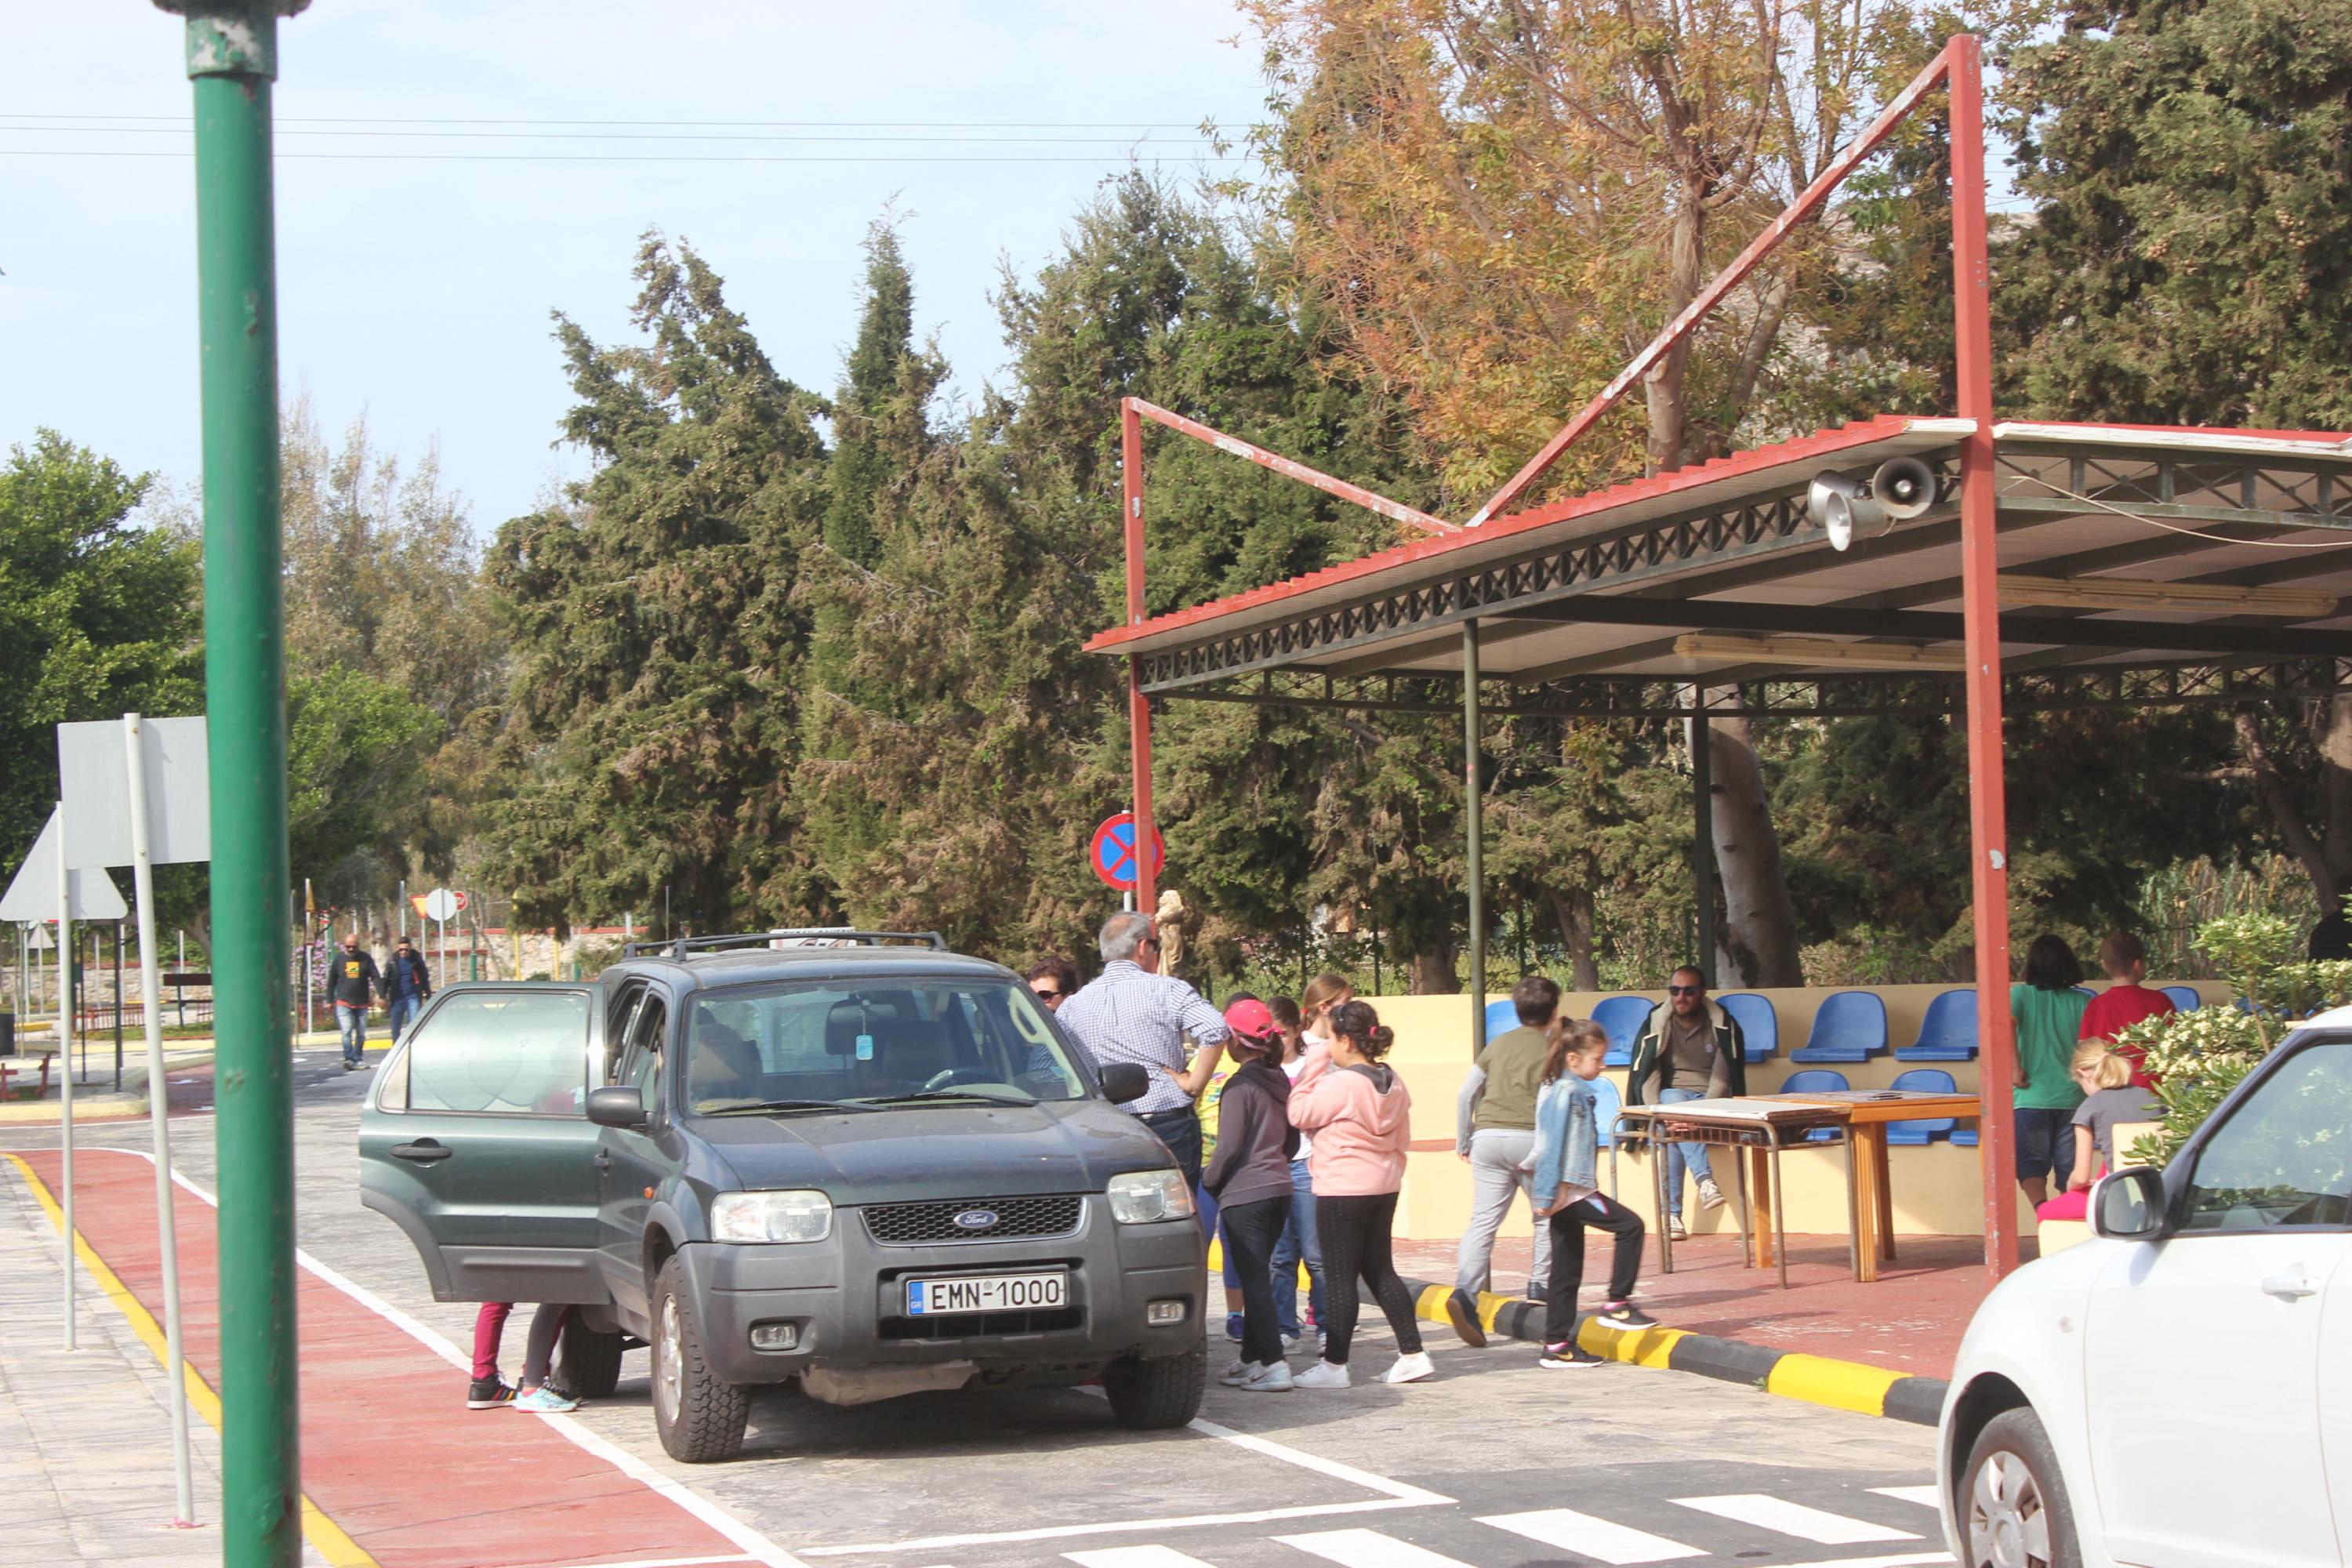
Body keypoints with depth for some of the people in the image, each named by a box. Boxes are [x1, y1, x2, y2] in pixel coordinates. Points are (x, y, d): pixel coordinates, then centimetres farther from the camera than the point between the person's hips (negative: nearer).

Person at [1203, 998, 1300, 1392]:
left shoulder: (1240, 1085, -15)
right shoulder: (1281, 1081, 9)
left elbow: (1229, 1146, -16)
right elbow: (1292, 1141, 15)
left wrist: (1208, 1181, -1)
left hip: (1244, 1193, -8)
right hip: (1279, 1189, 8)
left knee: (1253, 1277, -6)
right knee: (1258, 1274, 16)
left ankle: (1273, 1365, -10)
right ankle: (1253, 1357, 22)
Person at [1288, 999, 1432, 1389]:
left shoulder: (1340, 1084, -19)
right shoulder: (1392, 1082, 6)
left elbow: (1299, 1115, -10)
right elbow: (1402, 1135, 13)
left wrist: (1313, 1067, -6)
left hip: (1343, 1189, -8)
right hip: (1384, 1185, 8)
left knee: (1340, 1276, -2)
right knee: (1380, 1270, 15)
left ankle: (1334, 1365, 2)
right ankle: (1413, 1354, 14)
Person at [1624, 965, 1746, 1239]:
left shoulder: (1723, 1025, 0)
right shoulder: (1657, 1023, 1)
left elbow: (1723, 1078, -6)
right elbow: (1645, 1075, -4)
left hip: (1710, 1099, 0)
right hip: (1671, 1093, 0)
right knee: (1677, 1106, -38)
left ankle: (1671, 1213, -38)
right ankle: (1705, 1179, -52)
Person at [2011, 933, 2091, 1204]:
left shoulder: (2021, 994, 0)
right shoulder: (2082, 1002, 3)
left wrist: (2016, 1068, -11)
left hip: (2032, 1098, -2)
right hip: (2073, 1098, 2)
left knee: (2031, 1167, 3)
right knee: (2070, 1173, 10)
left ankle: (2043, 1210, -21)